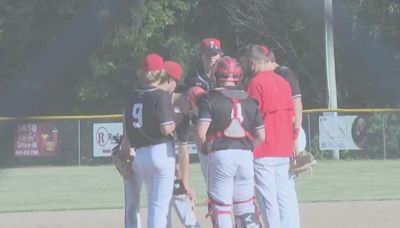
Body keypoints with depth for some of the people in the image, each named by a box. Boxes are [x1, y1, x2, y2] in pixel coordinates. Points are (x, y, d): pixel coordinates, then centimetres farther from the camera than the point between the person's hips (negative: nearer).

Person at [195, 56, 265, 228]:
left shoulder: (209, 99, -2)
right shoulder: (250, 101, 12)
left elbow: (200, 132, -11)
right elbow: (261, 136, 9)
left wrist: (203, 149, 7)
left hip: (221, 155, -4)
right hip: (246, 155, 4)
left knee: (221, 207, 0)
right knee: (246, 206, 11)